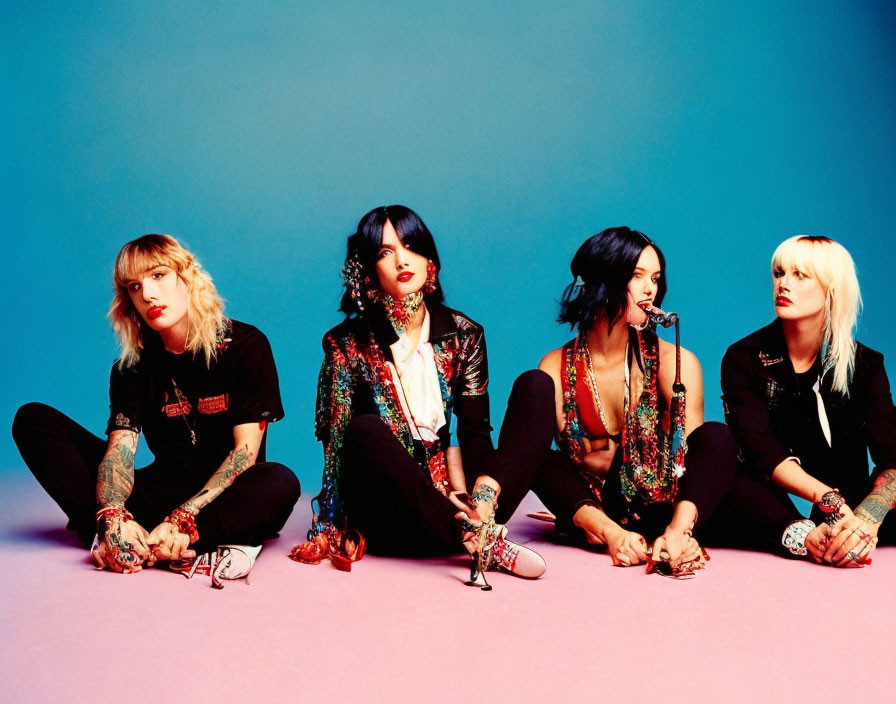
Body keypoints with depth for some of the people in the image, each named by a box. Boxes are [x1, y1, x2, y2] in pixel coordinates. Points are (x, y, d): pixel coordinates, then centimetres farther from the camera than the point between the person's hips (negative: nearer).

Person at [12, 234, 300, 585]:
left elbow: (246, 450, -15)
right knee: (33, 420, -8)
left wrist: (182, 520, -29)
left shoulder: (245, 345, -6)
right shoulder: (132, 365, 4)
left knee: (280, 483, -39)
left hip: (226, 493, -3)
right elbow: (119, 449, -8)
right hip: (162, 488, 3)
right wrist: (112, 517, -31)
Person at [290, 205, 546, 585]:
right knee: (365, 430, -33)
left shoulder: (464, 335, 5)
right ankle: (484, 543, -31)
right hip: (391, 521, -3)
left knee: (534, 387, -9)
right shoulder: (348, 345, -3)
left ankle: (480, 526, -28)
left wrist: (483, 497, -21)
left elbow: (474, 433, -1)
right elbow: (336, 443, -8)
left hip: (455, 495, 3)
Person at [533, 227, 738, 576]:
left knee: (718, 436, -25)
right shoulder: (556, 367, -3)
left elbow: (694, 448, -17)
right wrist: (610, 532, -29)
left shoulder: (673, 360, -3)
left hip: (660, 506, 0)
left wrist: (678, 529, -37)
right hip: (595, 508, 0)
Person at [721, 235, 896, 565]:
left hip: (847, 507, 2)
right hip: (774, 510, -2)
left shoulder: (865, 364, 3)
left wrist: (866, 519, -34)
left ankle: (800, 537, -33)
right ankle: (806, 536, -39)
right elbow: (761, 452, -16)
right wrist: (828, 499, -34)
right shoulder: (744, 360, -1)